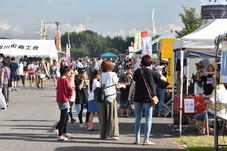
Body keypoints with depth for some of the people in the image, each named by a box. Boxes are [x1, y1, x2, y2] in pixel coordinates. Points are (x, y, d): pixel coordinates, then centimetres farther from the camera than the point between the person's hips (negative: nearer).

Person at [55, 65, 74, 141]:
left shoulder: (59, 80, 10)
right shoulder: (65, 80, -17)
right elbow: (70, 91, -14)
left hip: (60, 100, 9)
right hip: (64, 101, -9)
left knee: (65, 118, 20)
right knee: (63, 119, -5)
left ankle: (64, 133, 30)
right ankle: (60, 136, -4)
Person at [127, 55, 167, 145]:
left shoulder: (137, 72, 1)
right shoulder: (153, 73, -4)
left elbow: (133, 84, -1)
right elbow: (165, 79, 2)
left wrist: (129, 96, 5)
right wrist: (160, 74, 22)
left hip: (138, 98, 3)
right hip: (148, 98, -3)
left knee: (137, 118, 10)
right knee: (148, 120, 2)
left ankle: (137, 139, 11)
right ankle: (146, 140, -2)